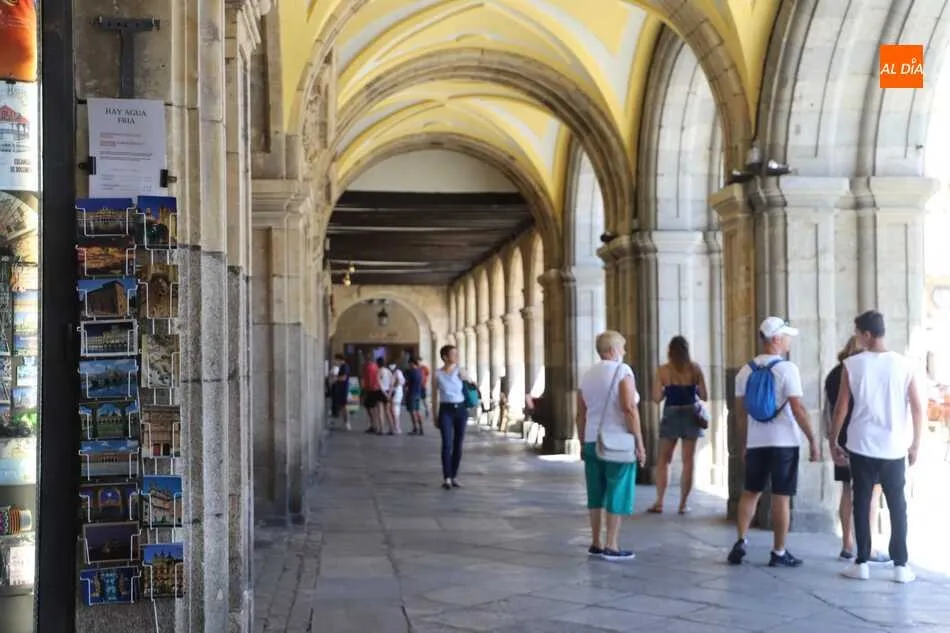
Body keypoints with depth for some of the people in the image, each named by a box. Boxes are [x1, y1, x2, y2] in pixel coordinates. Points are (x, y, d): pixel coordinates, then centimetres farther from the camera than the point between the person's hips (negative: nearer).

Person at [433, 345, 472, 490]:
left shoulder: (460, 371, 2)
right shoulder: (437, 374, 0)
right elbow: (435, 396, 5)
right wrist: (435, 416, 4)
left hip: (461, 409, 2)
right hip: (446, 410, -2)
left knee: (458, 445, 5)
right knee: (447, 444, -11)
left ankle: (454, 476, 15)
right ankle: (446, 478, -9)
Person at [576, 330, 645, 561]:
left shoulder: (587, 375, 10)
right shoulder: (622, 370, -8)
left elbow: (580, 414, 11)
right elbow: (629, 408, -18)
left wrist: (584, 443, 19)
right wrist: (639, 443, -14)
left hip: (592, 441, 6)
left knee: (596, 493, 12)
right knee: (618, 493, 0)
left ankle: (596, 543, 17)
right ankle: (611, 546, 1)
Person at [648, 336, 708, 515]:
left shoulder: (663, 370, -6)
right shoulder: (695, 368, -3)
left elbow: (657, 398, -7)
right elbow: (703, 396, -3)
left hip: (671, 415, 0)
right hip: (691, 415, 1)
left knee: (663, 460, 10)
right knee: (688, 461, 7)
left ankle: (659, 502, 6)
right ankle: (683, 504, 7)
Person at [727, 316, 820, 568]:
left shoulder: (746, 370, 5)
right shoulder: (787, 369, -11)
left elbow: (739, 411, 9)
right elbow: (798, 409, -15)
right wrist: (812, 439, -9)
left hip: (756, 443, 5)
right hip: (784, 443, -5)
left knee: (750, 493, 14)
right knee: (781, 497, 1)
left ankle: (740, 542, 4)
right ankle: (779, 553, 6)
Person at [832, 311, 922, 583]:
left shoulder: (852, 364, -4)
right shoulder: (903, 364, -1)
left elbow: (841, 407, -2)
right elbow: (917, 408, 0)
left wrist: (834, 440, 9)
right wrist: (915, 445, 9)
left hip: (861, 446, -1)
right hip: (894, 448, 1)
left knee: (861, 503, 7)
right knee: (897, 505, 8)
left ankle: (862, 563, 8)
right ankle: (901, 566, 8)